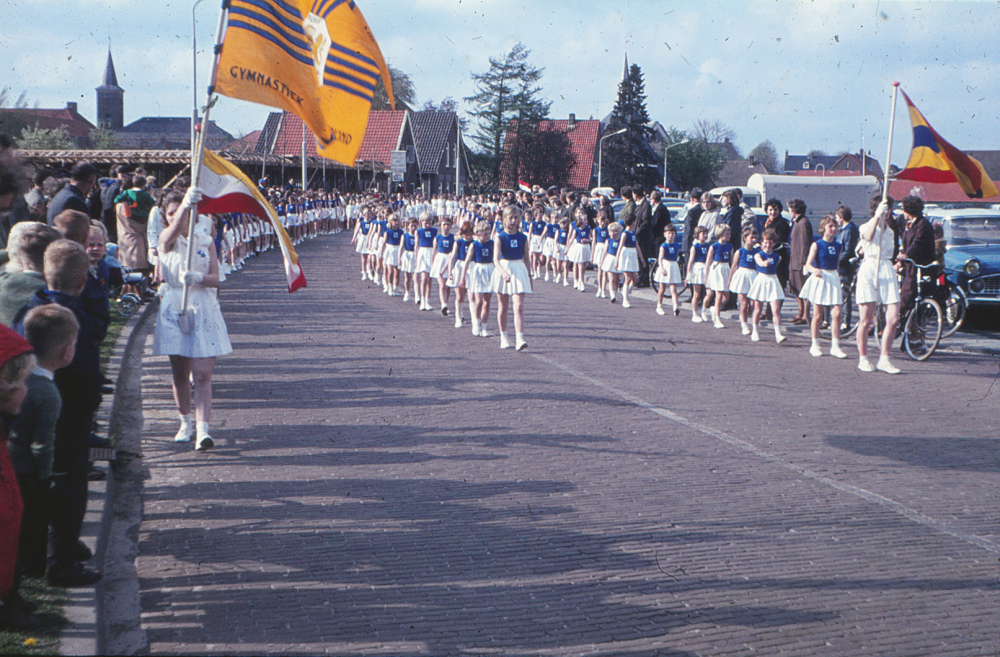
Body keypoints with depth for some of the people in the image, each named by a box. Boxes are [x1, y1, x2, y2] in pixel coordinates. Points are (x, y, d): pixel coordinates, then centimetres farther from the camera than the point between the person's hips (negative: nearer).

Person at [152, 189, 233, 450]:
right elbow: (175, 228, -25)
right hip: (174, 310, 0)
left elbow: (215, 278, 1)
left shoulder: (204, 240, 7)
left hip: (203, 310, 0)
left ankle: (203, 430, -16)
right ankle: (186, 422, 26)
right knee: (180, 375, 7)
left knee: (202, 375, -9)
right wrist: (184, 204, -44)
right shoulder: (167, 239, 1)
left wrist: (198, 278, -22)